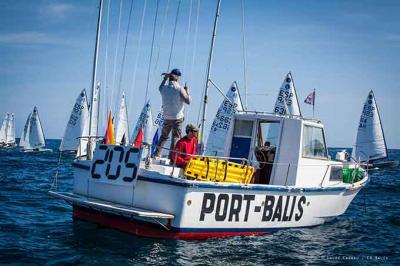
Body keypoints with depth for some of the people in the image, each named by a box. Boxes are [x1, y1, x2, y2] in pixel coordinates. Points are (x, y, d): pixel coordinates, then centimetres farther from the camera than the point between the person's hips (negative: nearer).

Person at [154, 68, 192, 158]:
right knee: (176, 138, 0)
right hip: (177, 118, -5)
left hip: (166, 118, 5)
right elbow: (188, 101, -11)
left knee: (163, 136, 17)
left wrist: (165, 78, 28)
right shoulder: (179, 89, -13)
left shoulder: (164, 88, 1)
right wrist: (187, 91, 3)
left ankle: (156, 154, 16)